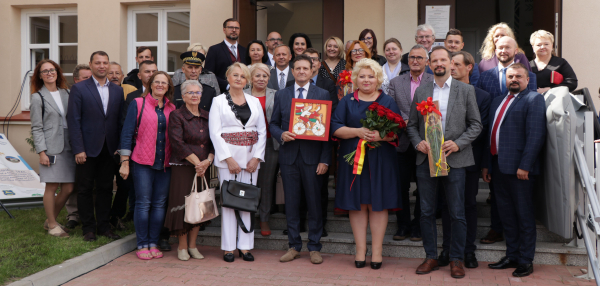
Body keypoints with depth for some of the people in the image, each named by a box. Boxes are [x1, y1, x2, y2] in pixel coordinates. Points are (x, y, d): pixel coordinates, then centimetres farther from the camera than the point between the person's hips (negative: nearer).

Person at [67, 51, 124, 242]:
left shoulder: (118, 90, 9)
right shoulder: (79, 89, -1)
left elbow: (120, 120, 8)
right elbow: (73, 121, -6)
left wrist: (119, 147, 0)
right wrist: (78, 149, -12)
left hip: (109, 149, 3)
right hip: (88, 149, -3)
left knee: (105, 189, 10)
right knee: (85, 189, 5)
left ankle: (103, 226, 21)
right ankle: (88, 228, 17)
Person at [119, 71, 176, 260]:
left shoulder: (172, 108, 11)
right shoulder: (138, 104, 2)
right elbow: (127, 133, 0)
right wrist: (125, 162, -5)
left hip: (165, 163, 3)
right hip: (143, 161, -3)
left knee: (160, 204, 6)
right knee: (143, 203, -1)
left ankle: (154, 243, 16)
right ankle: (142, 245, 9)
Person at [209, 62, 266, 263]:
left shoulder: (255, 101, 13)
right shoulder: (219, 101, 4)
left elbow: (262, 131, 9)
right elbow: (215, 133, -3)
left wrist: (256, 158, -2)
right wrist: (229, 159, -11)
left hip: (251, 158, 3)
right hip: (228, 157, -3)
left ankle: (245, 246, 10)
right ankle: (228, 247, 6)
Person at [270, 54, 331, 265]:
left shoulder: (323, 95, 3)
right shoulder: (281, 95, 10)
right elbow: (273, 124, 13)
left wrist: (325, 160, -8)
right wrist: (281, 135, -11)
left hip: (312, 156, -2)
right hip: (289, 156, 2)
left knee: (314, 202, 3)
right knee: (291, 202, 7)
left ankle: (314, 247, 16)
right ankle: (294, 246, 20)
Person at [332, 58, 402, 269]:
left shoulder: (388, 102, 8)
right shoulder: (347, 101, 10)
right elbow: (335, 128, -1)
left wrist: (381, 135, -20)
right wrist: (358, 131, -15)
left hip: (380, 160, -1)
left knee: (378, 204, 2)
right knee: (357, 204, 3)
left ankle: (377, 250, 12)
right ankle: (360, 249, 13)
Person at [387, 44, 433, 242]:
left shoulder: (435, 82, 2)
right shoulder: (395, 82, 9)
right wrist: (405, 122, -11)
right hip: (403, 142, 2)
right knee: (401, 186, 8)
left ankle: (418, 226, 19)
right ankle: (403, 225, 21)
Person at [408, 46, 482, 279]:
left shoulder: (466, 90, 4)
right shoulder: (421, 91, 10)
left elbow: (476, 124, 2)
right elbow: (412, 124, 11)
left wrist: (458, 143, -12)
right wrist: (418, 142, -7)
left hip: (454, 160, -2)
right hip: (425, 159, 2)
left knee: (457, 214, 2)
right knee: (426, 212, 7)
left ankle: (456, 259, 16)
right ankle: (431, 257, 20)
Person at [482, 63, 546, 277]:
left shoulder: (533, 99, -4)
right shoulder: (498, 101, 19)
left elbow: (536, 135, -14)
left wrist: (524, 166, -19)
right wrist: (486, 164, 14)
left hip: (519, 168, -7)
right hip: (498, 167, 7)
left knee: (524, 215, 3)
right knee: (507, 215, 14)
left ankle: (525, 260, 14)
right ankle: (511, 256, 25)